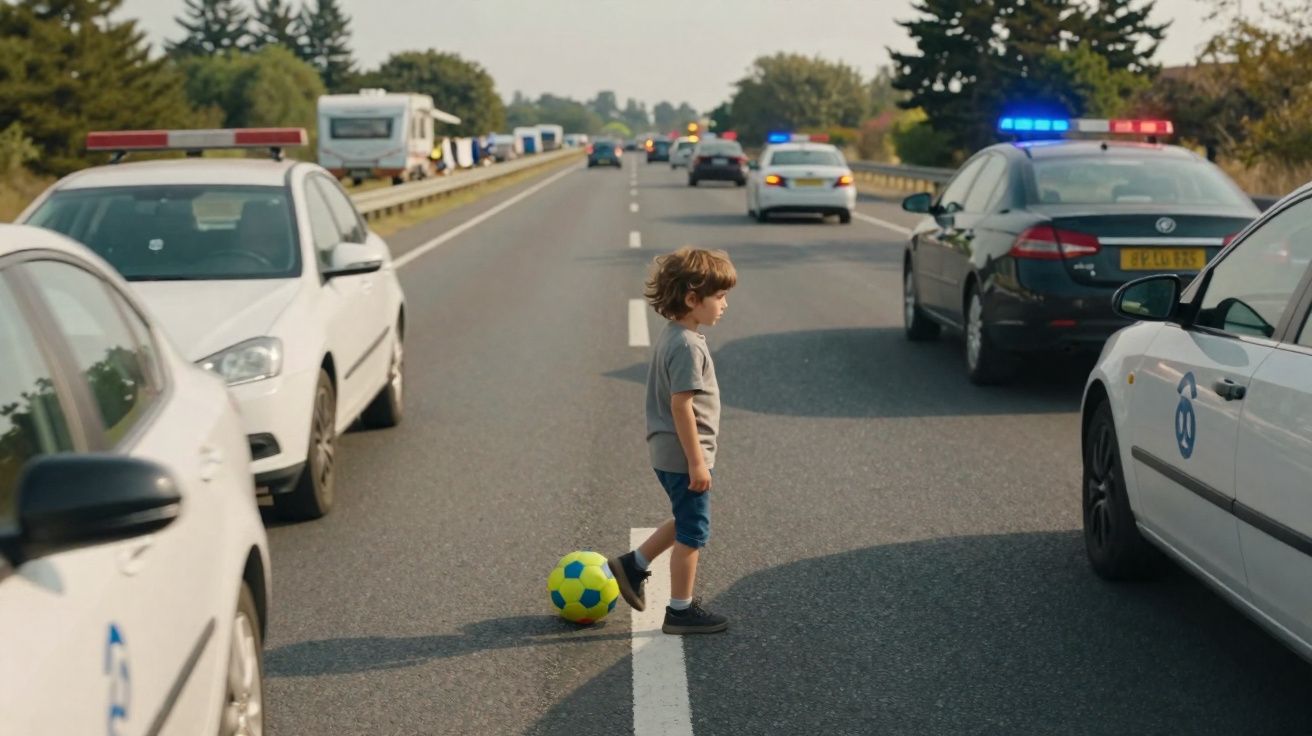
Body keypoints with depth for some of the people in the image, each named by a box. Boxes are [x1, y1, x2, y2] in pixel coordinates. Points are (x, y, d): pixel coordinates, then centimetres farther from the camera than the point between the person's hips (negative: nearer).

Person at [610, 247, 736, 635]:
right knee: (693, 532, 2)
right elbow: (681, 405, -25)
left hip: (668, 454, 10)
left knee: (687, 522, 23)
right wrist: (697, 462, -22)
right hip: (683, 457, -10)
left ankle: (633, 565, 28)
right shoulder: (688, 346, -22)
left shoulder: (670, 336, 9)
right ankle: (681, 611, 12)